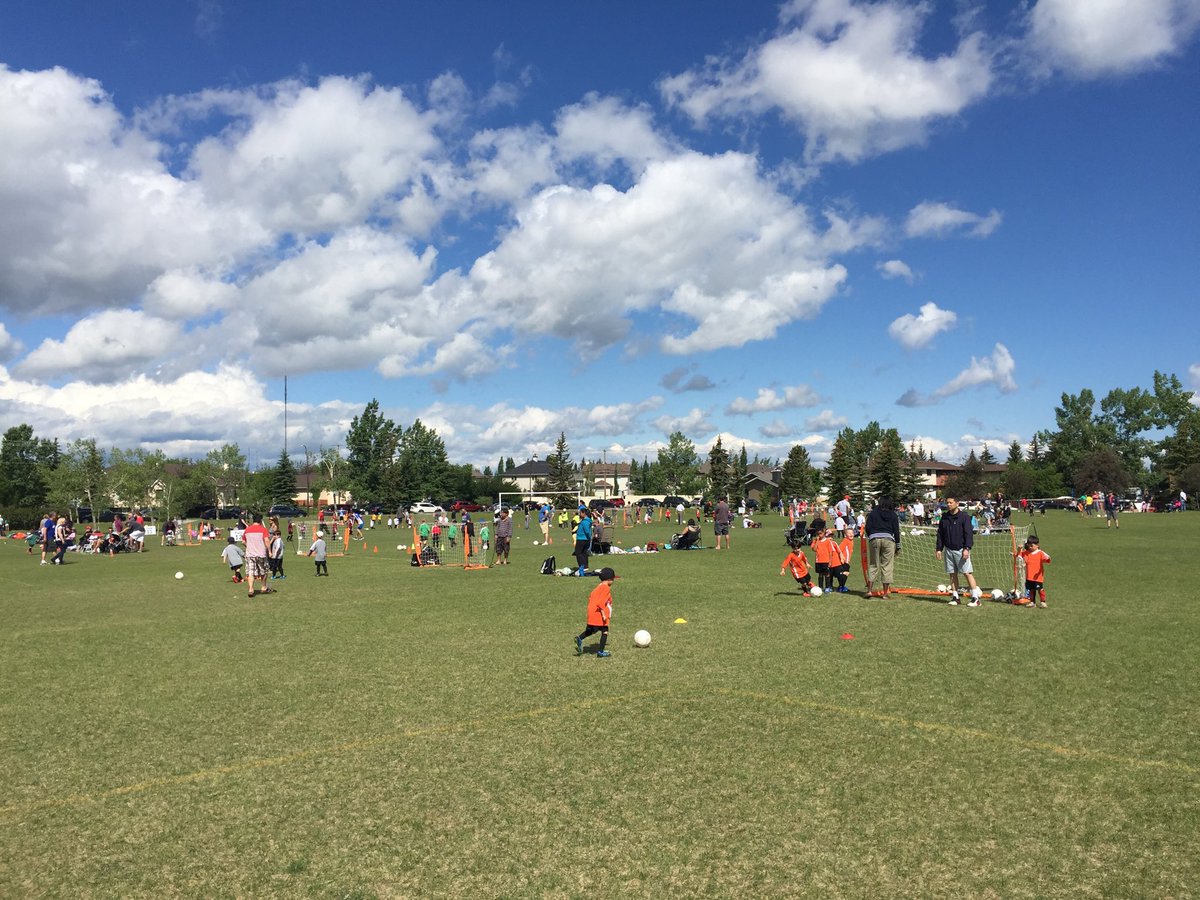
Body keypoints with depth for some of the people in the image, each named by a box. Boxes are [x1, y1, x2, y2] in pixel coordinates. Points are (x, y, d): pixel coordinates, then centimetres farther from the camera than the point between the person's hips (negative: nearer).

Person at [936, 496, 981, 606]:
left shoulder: (964, 516, -6)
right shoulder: (944, 517, 10)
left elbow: (968, 533, -9)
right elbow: (940, 534, 15)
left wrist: (967, 548, -17)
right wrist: (939, 549, 10)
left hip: (961, 549, -5)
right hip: (948, 549, 5)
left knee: (967, 573, -8)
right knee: (952, 574, 6)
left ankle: (975, 598, -5)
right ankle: (955, 597, 12)